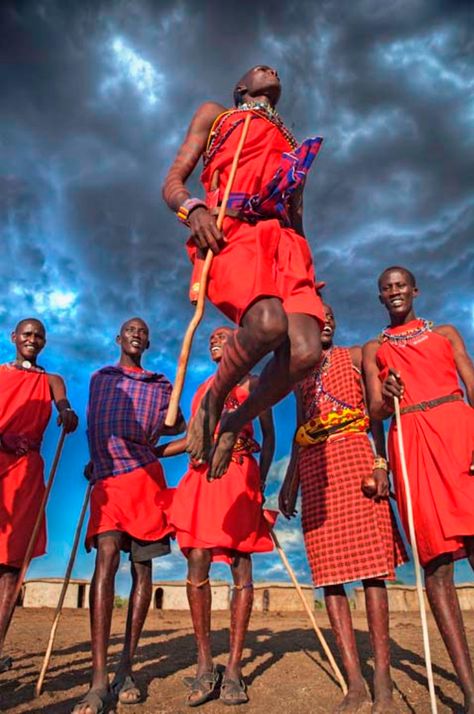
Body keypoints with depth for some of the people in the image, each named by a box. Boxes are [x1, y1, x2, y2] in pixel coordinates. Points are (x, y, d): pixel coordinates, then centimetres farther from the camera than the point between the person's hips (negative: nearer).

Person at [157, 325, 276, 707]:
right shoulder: (203, 387, 25)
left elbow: (269, 436, 6)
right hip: (202, 477, 4)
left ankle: (234, 669, 4)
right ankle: (205, 666, 6)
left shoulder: (252, 382, 11)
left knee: (241, 568, -3)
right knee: (197, 565, -4)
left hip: (239, 476, -4)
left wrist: (261, 481, -6)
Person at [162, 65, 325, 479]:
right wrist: (193, 208, -11)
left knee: (306, 351, -25)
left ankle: (234, 425, -1)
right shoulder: (214, 114, 28)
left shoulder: (294, 144, 38)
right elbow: (172, 183, 15)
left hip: (284, 238, 4)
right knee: (269, 323, -37)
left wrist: (309, 274, 12)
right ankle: (211, 405, -9)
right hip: (230, 231, -4)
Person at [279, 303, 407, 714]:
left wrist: (381, 463, -11)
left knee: (370, 562, -7)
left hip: (353, 456, -3)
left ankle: (383, 681, 1)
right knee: (328, 570, 0)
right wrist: (290, 480, 11)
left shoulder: (355, 356, 13)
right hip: (313, 467, 3)